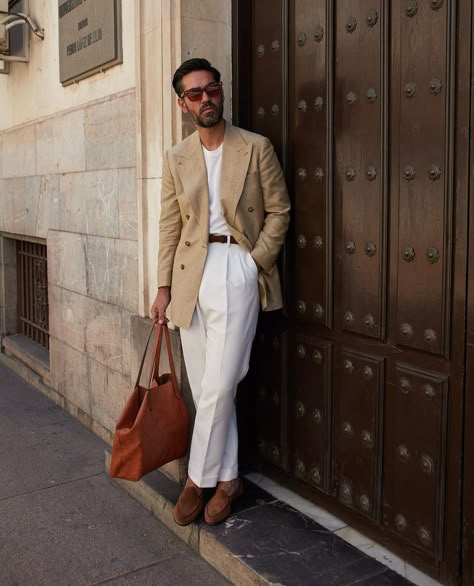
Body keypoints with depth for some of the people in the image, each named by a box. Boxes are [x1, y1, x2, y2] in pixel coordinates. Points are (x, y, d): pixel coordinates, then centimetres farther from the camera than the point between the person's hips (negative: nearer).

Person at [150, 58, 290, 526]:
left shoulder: (256, 148, 2)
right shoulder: (176, 158, 11)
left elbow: (278, 210, 3)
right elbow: (170, 226, 11)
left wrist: (255, 261, -7)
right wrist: (164, 287, 6)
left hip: (237, 271, -3)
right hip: (192, 273, 4)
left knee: (218, 386, -7)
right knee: (205, 386, 6)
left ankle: (198, 478, 12)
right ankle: (228, 479, 21)